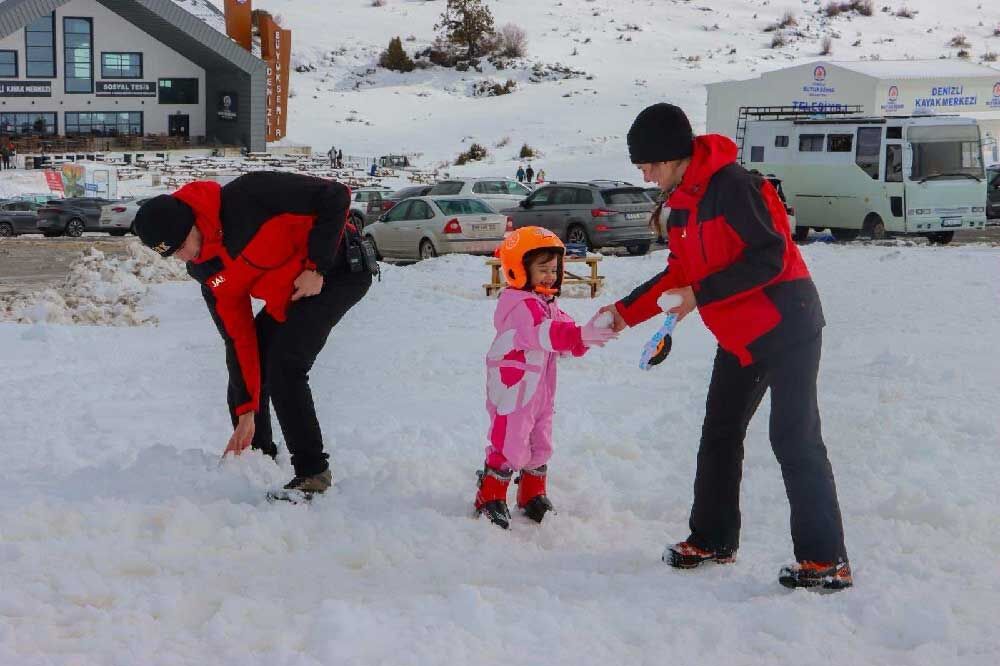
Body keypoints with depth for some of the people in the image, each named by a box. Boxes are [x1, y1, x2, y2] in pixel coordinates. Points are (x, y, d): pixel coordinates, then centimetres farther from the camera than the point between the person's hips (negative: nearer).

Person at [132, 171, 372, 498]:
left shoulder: (248, 196, -29)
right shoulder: (205, 271, -6)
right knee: (243, 362, 7)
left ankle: (314, 473, -10)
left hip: (339, 268, -8)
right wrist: (246, 412, -5)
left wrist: (315, 266, -23)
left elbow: (335, 196, -24)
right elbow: (239, 338, -2)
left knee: (283, 366, -19)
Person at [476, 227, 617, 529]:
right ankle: (490, 499, 6)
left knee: (539, 443, 17)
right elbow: (544, 333, -37)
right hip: (513, 391, -10)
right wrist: (581, 335, -49)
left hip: (540, 391, 10)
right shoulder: (520, 306, -21)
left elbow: (563, 327, 10)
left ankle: (534, 496, 30)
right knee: (508, 444, -5)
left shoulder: (547, 304, 13)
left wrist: (589, 334, -13)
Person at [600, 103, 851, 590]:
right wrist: (627, 312, 11)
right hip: (740, 335, 10)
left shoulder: (730, 186, -20)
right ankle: (712, 540, 26)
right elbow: (679, 274, 17)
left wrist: (701, 295, -24)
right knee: (720, 433, 14)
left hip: (784, 325, -10)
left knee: (794, 439, -10)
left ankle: (826, 560, -6)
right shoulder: (681, 203, 9)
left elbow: (770, 257, -24)